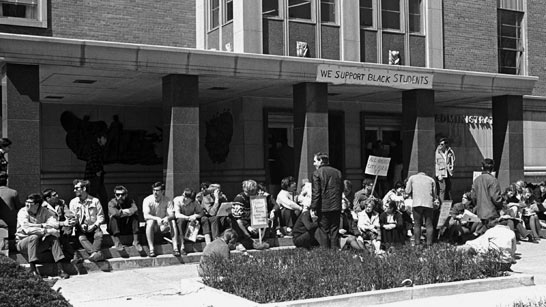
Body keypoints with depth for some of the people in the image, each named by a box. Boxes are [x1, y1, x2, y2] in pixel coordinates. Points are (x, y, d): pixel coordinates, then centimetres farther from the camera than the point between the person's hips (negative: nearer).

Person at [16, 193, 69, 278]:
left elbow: (56, 225, -16)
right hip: (23, 242, -3)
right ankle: (33, 269, -30)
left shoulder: (44, 211, -3)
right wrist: (46, 230, -30)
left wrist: (43, 225, -25)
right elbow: (27, 229, -28)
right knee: (34, 237, -33)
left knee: (53, 237, -22)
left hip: (39, 243, 3)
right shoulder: (22, 212, -11)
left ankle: (60, 269, -25)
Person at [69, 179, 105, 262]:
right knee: (81, 238, -31)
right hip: (81, 228, 0)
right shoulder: (73, 202, 8)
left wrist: (94, 225, -14)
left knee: (99, 235, -32)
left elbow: (101, 217, 4)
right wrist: (80, 225, -12)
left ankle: (94, 253, -48)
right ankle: (97, 254, -50)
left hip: (94, 227, 0)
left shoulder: (95, 201, 4)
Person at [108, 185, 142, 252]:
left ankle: (135, 241, -25)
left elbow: (135, 209, -25)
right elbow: (115, 213, -30)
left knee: (135, 216, -23)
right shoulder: (111, 203, -7)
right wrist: (126, 212, -19)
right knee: (114, 217, -30)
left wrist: (122, 211, -25)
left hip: (128, 228, 2)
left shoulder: (130, 201, -1)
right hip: (115, 229, -2)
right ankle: (117, 242, -31)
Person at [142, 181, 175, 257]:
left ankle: (175, 247, -32)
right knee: (150, 222, -34)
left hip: (163, 224, 2)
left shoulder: (167, 200, -3)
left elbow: (172, 215, -12)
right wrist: (157, 218, -37)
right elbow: (146, 216, -20)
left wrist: (167, 218, -37)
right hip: (153, 225, -1)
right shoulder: (147, 200, -8)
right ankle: (151, 249, -36)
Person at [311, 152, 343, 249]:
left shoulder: (317, 173, -6)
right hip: (336, 207, 4)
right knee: (334, 230, 9)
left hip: (323, 207, -4)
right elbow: (341, 189, 13)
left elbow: (316, 192, -11)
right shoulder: (337, 172, 10)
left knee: (324, 231, 2)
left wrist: (313, 208, -7)